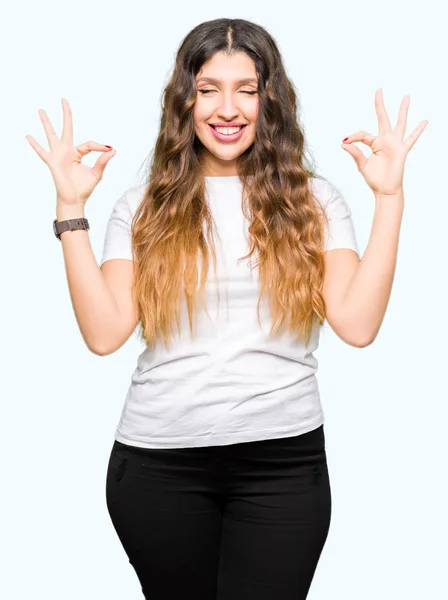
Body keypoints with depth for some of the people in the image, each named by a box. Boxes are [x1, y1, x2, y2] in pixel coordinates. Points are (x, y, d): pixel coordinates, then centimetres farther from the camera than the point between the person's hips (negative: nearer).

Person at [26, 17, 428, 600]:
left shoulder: (313, 199, 4)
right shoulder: (143, 206, 5)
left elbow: (357, 324, -8)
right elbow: (104, 333, -7)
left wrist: (389, 197, -9)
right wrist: (72, 206, -8)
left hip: (283, 460, 0)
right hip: (158, 461, 1)